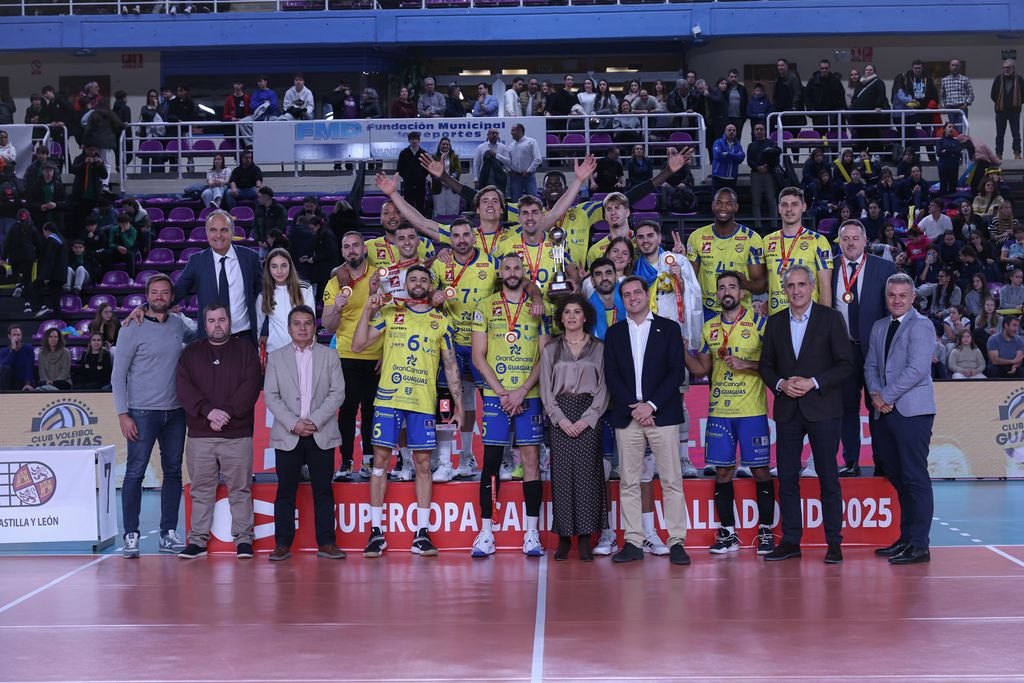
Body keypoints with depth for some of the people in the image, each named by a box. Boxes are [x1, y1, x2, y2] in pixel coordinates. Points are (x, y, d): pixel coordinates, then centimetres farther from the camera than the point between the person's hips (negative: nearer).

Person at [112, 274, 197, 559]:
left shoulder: (180, 324, 8)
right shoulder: (132, 329, -5)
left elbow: (198, 334, 33)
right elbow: (118, 375, -5)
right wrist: (123, 414, -12)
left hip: (175, 412, 5)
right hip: (142, 412, -5)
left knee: (173, 472, 8)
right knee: (135, 473, -5)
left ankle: (168, 534, 16)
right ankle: (131, 536, 0)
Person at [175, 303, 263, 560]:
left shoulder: (245, 350, 8)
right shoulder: (191, 353, 12)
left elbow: (252, 385, -4)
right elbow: (183, 387, -1)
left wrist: (227, 411, -15)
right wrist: (208, 411, -15)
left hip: (237, 435, -2)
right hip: (200, 435, 2)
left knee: (240, 489, 1)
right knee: (201, 490, 5)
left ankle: (243, 538, 7)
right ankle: (198, 539, 10)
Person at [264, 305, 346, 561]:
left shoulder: (329, 356, 9)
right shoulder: (276, 357, 9)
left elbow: (338, 392, 1)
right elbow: (271, 396, 1)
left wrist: (315, 420, -11)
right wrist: (294, 423, -11)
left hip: (321, 434, 0)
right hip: (288, 435, 0)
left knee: (323, 490, 2)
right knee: (285, 491, 1)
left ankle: (326, 543, 6)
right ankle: (282, 544, 6)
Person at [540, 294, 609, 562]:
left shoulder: (598, 348, 8)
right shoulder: (551, 349, 11)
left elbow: (603, 387, 3)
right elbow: (546, 389, 6)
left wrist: (587, 418, -9)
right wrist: (561, 418, -8)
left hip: (589, 415, -1)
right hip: (560, 416, 1)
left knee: (586, 472, -5)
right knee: (562, 473, -3)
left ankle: (585, 538, -1)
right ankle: (564, 537, 2)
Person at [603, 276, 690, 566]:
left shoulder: (669, 328, 7)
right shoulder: (614, 333, 13)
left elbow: (677, 371, -1)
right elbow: (611, 376, 6)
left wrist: (651, 405, -11)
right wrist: (633, 407, -8)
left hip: (662, 414, -2)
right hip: (627, 415, 2)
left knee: (672, 481, -4)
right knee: (629, 483, 2)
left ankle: (677, 542, -2)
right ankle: (634, 543, 6)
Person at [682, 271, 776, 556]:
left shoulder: (758, 322, -2)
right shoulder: (709, 328, 12)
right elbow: (701, 369, 16)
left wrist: (746, 365, -17)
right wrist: (683, 352, 0)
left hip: (752, 411, -4)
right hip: (719, 411, 4)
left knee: (760, 470, 0)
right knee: (722, 471, 5)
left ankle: (765, 531, 8)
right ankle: (727, 533, 13)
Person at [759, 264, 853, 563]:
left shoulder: (830, 318, 0)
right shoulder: (775, 323, 11)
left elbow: (845, 364, -3)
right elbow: (766, 365, 14)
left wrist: (814, 382, -14)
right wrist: (781, 384, -6)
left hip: (822, 409, -4)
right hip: (787, 410, 4)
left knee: (828, 478, -1)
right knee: (787, 478, 4)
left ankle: (834, 543, 4)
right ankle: (790, 542, 11)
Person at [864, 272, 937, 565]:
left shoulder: (921, 326, -6)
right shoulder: (879, 327, 18)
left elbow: (917, 369, -16)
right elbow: (871, 366, 15)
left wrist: (887, 396, -13)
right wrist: (875, 394, -4)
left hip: (912, 412, -8)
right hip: (885, 412, 8)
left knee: (915, 479, -7)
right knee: (897, 478, 11)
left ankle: (919, 546, -6)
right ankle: (905, 538, 18)